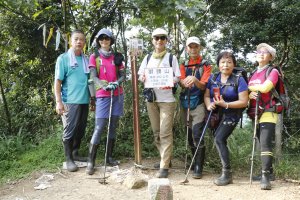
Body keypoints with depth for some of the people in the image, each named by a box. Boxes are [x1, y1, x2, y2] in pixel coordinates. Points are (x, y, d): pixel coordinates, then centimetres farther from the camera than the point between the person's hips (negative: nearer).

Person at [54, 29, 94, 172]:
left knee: (80, 130, 12)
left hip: (84, 101, 5)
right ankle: (69, 159, 10)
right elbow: (57, 82, -6)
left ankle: (75, 154, 27)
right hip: (70, 101, -5)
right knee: (70, 131, 0)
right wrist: (59, 102, -14)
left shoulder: (86, 60, 12)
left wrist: (93, 99, 14)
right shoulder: (63, 58, -2)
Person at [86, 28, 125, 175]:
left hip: (117, 95, 4)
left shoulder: (116, 57, 12)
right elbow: (93, 77, -6)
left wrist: (117, 82, -16)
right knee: (99, 128, -9)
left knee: (113, 127, 7)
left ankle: (109, 157, 17)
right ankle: (91, 161, -4)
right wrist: (104, 86, -24)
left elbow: (123, 75, 6)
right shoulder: (94, 57, 4)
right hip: (103, 96, -3)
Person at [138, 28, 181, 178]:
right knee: (156, 132, 10)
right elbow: (140, 75, 12)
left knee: (166, 133, -8)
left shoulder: (171, 58, 4)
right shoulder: (148, 58, 13)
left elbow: (177, 77, 1)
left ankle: (164, 166, -6)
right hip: (151, 98, 4)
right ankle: (165, 158, 27)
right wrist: (142, 78, -11)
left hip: (167, 99, -4)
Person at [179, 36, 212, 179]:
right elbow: (181, 82, -2)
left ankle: (198, 168, -7)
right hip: (185, 103, 4)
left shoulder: (205, 65, 2)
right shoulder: (183, 65, 13)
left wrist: (195, 80, -30)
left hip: (198, 104, -4)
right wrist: (185, 81, -26)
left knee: (197, 135, -13)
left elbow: (203, 86, -9)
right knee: (189, 136, 11)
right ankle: (195, 162, 26)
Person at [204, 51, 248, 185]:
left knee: (219, 139, -21)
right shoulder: (213, 78, 5)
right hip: (215, 115, 6)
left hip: (230, 115, -6)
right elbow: (207, 95, 9)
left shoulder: (239, 80, -9)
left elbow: (243, 102, -12)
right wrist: (209, 105, -12)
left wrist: (226, 104, -22)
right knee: (220, 141, 13)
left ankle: (227, 173, -13)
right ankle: (226, 172, 31)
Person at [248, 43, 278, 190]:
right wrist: (249, 95, -8)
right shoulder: (253, 73, 17)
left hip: (268, 112, -6)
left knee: (265, 143, -16)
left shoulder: (273, 71, -1)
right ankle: (268, 170, 25)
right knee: (262, 143, 13)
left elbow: (265, 87, -18)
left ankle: (265, 176, -17)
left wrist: (249, 87, -3)